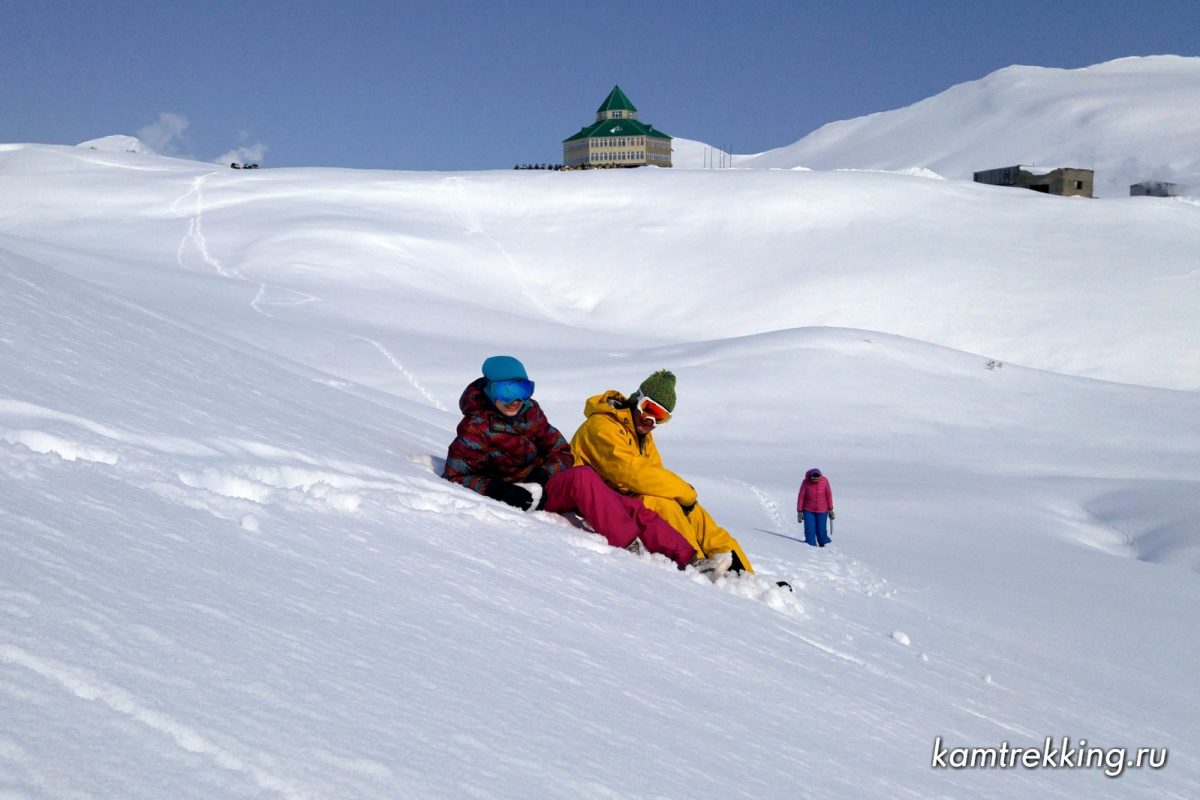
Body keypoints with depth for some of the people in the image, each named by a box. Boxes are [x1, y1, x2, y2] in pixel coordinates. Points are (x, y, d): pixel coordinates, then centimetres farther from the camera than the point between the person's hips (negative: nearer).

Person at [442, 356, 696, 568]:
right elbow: (454, 477, -11)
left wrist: (543, 474, -11)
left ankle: (686, 557, -16)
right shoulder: (476, 428, -10)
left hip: (546, 484, 7)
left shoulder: (529, 411, 6)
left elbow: (561, 452, 10)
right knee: (583, 476, -34)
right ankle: (630, 547, -37)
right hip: (522, 496, -7)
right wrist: (495, 489, -26)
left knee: (632, 508, -11)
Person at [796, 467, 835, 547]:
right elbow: (801, 497, -8)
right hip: (808, 511, -1)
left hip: (822, 511, 1)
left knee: (821, 531, 3)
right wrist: (799, 512, -6)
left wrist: (830, 509, 5)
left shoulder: (825, 481, -13)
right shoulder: (806, 482, -16)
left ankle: (822, 546, 29)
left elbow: (828, 495, -1)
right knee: (810, 531, -8)